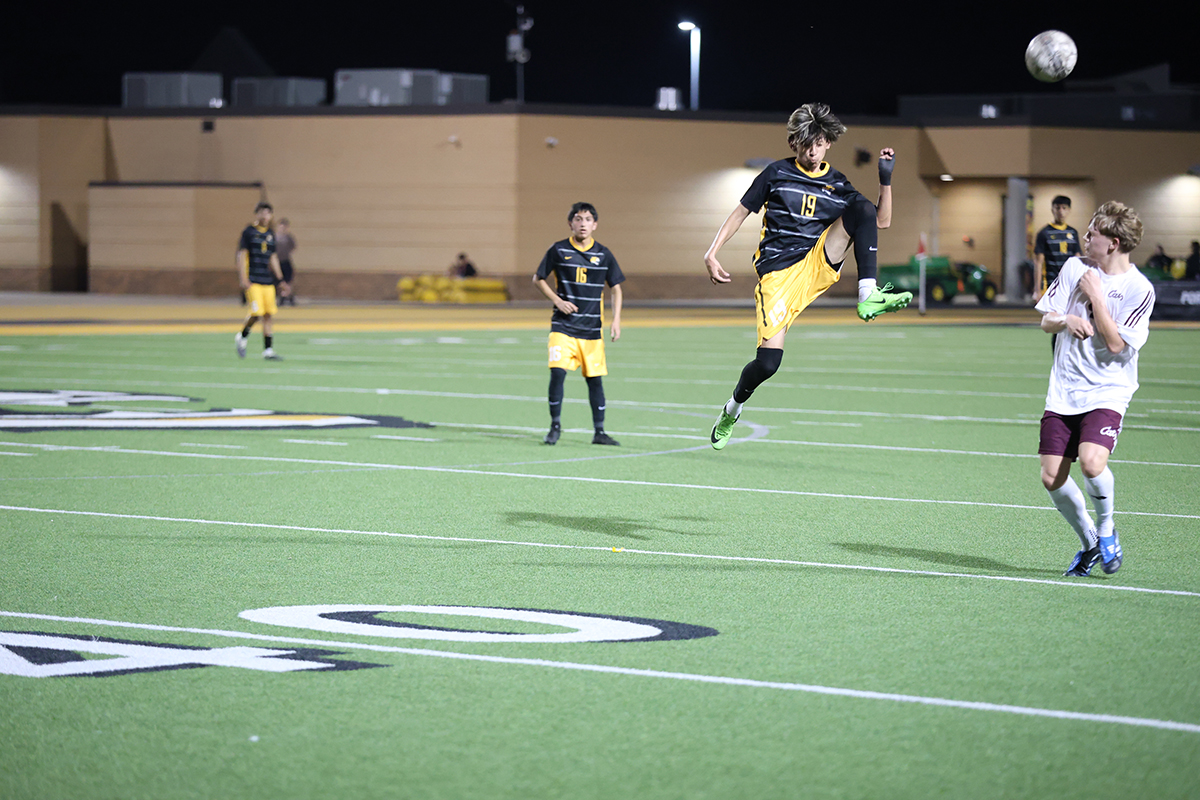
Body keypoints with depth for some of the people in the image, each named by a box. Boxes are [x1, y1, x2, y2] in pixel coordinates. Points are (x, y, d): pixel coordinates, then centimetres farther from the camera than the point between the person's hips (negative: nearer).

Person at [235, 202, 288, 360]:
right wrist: (244, 280, -14)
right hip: (252, 281, -6)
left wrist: (281, 280, 19)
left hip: (268, 281, 6)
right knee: (257, 312, -14)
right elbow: (241, 256, -5)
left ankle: (268, 350, 4)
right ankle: (242, 337, 12)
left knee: (270, 314, 0)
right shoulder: (249, 232, -2)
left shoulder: (270, 235, 15)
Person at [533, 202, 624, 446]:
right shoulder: (558, 250, -3)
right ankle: (555, 426, 0)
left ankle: (599, 432, 15)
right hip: (563, 325, -2)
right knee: (557, 372, -15)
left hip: (592, 328, 2)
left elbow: (616, 288, 10)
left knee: (595, 378, 5)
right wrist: (557, 300, -7)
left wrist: (616, 320, -1)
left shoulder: (604, 254, 2)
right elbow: (538, 279, 7)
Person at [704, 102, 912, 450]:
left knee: (863, 208, -19)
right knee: (768, 361, -16)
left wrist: (886, 179, -2)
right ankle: (732, 410, 16)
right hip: (778, 274, -2)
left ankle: (868, 296, -26)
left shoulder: (837, 184, 11)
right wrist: (712, 253, 1)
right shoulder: (777, 173, 5)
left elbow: (881, 220, 12)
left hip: (819, 264, 2)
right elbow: (741, 212, 10)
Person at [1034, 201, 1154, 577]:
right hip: (1064, 390, 5)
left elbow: (1116, 343, -16)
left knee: (1091, 462, -28)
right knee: (1052, 477, -3)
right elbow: (1045, 321, 9)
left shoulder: (1139, 289, -9)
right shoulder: (1074, 267, 4)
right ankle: (1089, 543, 20)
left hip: (1107, 391, -5)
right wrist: (1065, 320, -14)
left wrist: (1095, 295, -14)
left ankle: (1106, 529, 2)